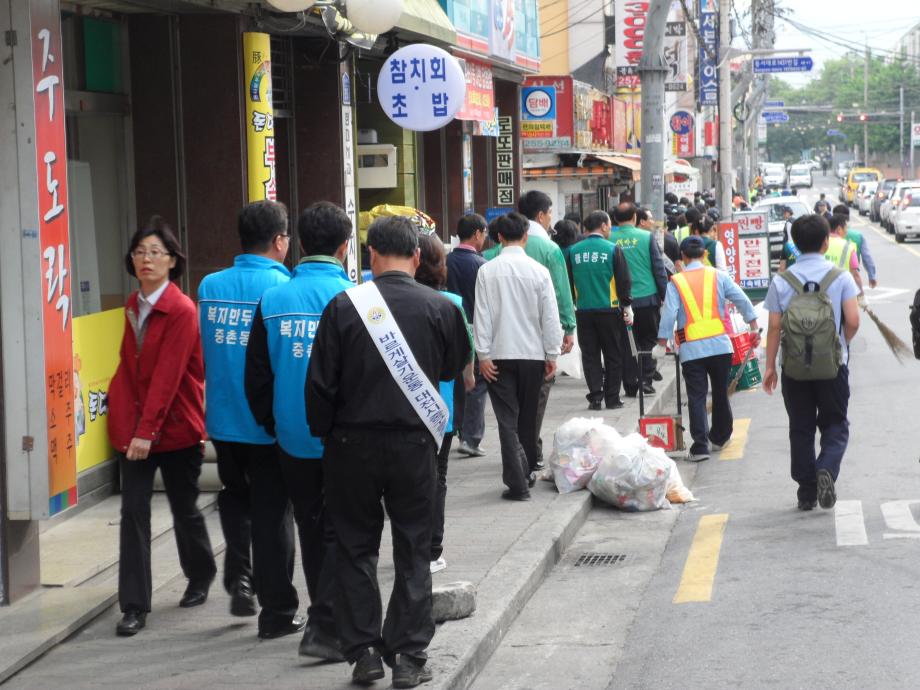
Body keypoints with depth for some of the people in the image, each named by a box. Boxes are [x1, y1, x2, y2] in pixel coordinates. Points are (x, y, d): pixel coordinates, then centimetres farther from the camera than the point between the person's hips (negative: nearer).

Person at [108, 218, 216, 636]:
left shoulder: (182, 311, -14)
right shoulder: (133, 305, 7)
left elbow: (167, 377, -20)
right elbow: (129, 365, 9)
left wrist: (147, 430, -24)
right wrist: (123, 419, -3)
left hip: (176, 426, -5)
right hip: (135, 425, 5)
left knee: (184, 508, 11)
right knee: (133, 511, -3)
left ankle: (200, 578, 37)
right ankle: (134, 606, -2)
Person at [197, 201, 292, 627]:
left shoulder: (210, 286, 0)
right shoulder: (283, 288, -14)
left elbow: (207, 349, 9)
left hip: (222, 419, 4)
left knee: (235, 494, 25)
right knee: (270, 512, 7)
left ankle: (238, 575, 10)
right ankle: (275, 607, 14)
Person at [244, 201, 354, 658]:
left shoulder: (272, 301, -1)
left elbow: (257, 376, 3)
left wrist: (272, 425, 16)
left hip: (293, 438, 4)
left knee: (311, 529, 17)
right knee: (339, 532, 4)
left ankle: (327, 619, 28)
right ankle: (326, 628, -4)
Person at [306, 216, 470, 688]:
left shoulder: (344, 306, -10)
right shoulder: (440, 308, -6)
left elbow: (320, 383, -6)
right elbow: (454, 368, 10)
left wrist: (323, 433, 8)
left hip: (353, 442, 0)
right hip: (414, 443, 1)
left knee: (355, 548, 13)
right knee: (413, 552, 10)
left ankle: (364, 651, 14)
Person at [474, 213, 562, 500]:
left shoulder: (487, 271, -6)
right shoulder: (539, 271, -5)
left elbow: (482, 315, -6)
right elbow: (550, 317, -2)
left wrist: (483, 355, -2)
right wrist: (551, 354, 6)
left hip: (499, 356, -1)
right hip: (532, 354, 1)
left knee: (507, 420, 0)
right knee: (528, 418, 17)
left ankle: (517, 483, -8)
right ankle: (527, 472, 29)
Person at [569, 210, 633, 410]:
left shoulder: (574, 251, 1)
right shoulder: (612, 249, -7)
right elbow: (624, 281, -6)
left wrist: (573, 304, 18)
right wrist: (627, 306, 3)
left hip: (583, 311, 2)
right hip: (608, 311, -2)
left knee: (590, 355, 8)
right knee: (613, 356, 7)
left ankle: (595, 397, 2)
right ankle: (612, 398, 8)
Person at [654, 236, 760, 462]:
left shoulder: (676, 282, 0)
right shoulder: (718, 276, 5)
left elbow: (669, 315, -7)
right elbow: (743, 301, 3)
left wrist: (661, 345, -1)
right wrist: (754, 329, 10)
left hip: (691, 349, -2)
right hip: (720, 344, 2)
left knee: (696, 397, -1)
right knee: (720, 393, 17)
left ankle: (700, 446, -8)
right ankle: (719, 437, 31)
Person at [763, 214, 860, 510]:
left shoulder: (782, 282, -4)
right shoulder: (841, 277, -5)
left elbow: (774, 327, -4)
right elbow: (853, 321, -10)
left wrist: (770, 366, 5)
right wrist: (841, 344, 10)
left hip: (794, 366, 1)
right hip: (833, 364, -1)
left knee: (801, 429, 11)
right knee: (835, 425, 11)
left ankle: (807, 492, 12)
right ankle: (827, 469, -16)